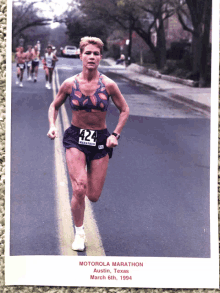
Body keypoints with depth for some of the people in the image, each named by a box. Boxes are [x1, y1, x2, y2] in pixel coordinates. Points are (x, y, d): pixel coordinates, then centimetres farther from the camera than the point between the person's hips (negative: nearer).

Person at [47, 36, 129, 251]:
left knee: (93, 196, 2)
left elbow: (124, 110, 5)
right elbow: (54, 106, 11)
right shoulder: (70, 84, -5)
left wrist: (115, 135, -6)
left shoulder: (108, 85, -7)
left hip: (100, 140, 1)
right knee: (79, 189, -17)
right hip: (75, 138, -1)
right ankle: (79, 232, 7)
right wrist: (52, 126, -6)